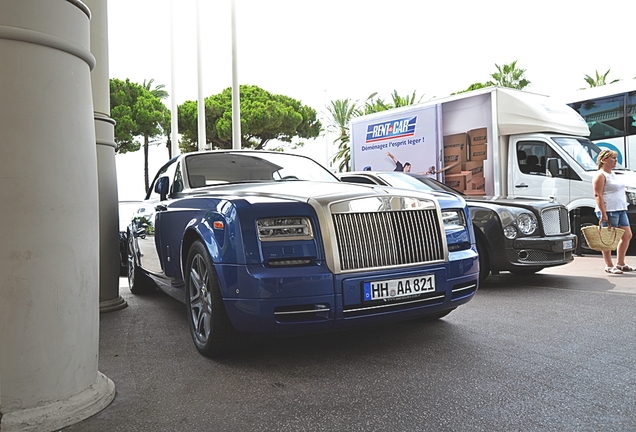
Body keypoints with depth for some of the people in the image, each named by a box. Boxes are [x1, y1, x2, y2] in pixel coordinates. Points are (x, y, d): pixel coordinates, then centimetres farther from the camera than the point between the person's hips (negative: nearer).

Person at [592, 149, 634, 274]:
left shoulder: (612, 174, 19)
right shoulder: (600, 175, -11)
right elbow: (598, 195, -19)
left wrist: (624, 207, 22)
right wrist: (603, 213, -25)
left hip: (620, 210, 10)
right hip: (609, 211, -10)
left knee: (627, 236, 11)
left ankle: (620, 264, 20)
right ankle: (609, 266, 6)